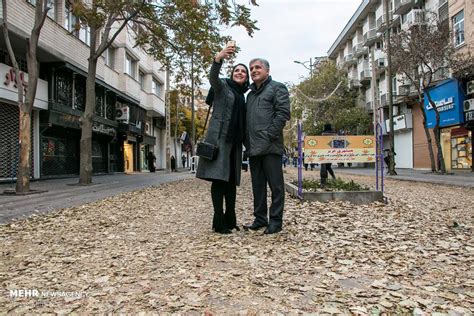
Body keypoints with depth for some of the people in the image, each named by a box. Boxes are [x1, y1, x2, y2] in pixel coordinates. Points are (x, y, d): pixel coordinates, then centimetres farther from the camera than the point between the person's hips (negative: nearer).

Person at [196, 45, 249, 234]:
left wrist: (244, 141, 14)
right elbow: (212, 77, -20)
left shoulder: (242, 95, 23)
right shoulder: (222, 85, 4)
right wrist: (218, 58, -37)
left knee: (232, 180, 6)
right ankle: (219, 222, -9)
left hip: (234, 141, 7)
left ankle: (230, 220, 12)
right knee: (219, 178, -10)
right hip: (219, 137, -7)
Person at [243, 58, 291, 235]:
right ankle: (260, 219, 20)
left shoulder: (277, 88, 3)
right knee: (258, 185, 11)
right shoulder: (250, 94, 25)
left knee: (275, 185, -1)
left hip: (270, 146, -7)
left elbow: (283, 113, -9)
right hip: (253, 147, 7)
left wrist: (269, 135, -16)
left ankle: (275, 221, 6)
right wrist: (247, 140, 12)